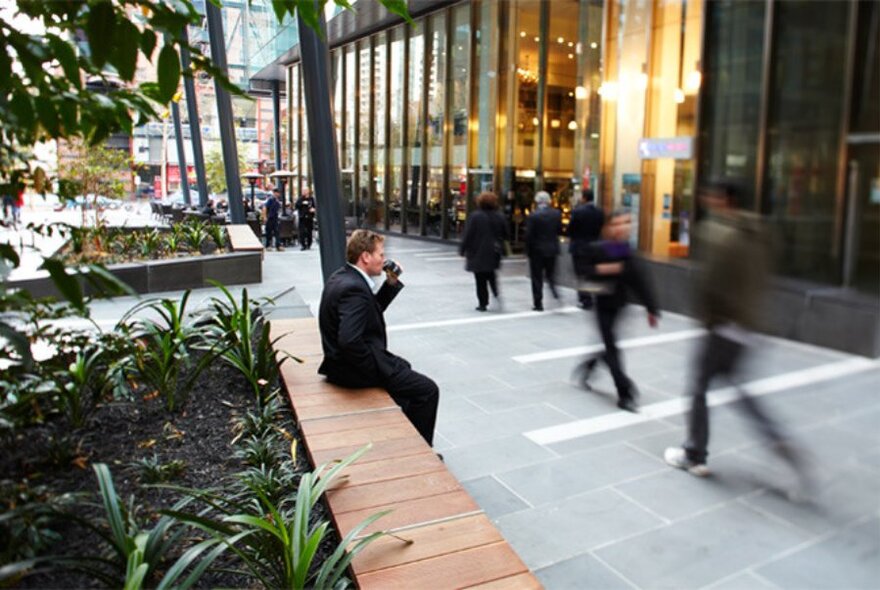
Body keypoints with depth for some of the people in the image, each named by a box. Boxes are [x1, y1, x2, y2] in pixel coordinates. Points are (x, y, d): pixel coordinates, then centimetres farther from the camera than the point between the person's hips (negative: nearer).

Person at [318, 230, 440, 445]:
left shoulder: (341, 277, 6)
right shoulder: (354, 288, -26)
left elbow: (374, 309, 17)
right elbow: (349, 340, -35)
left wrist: (391, 283, 4)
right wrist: (375, 368, -21)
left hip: (341, 360, 11)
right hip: (353, 371, -11)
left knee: (403, 367, 32)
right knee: (428, 391, -4)